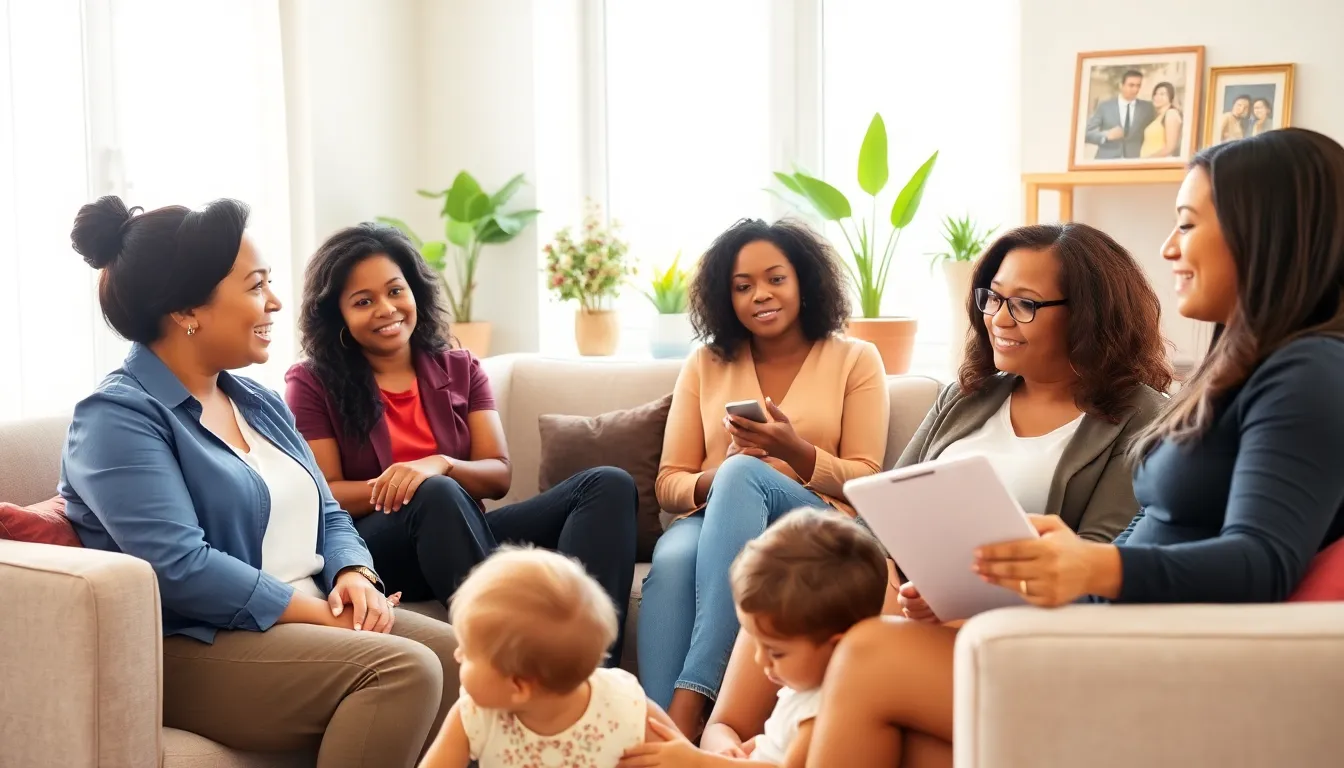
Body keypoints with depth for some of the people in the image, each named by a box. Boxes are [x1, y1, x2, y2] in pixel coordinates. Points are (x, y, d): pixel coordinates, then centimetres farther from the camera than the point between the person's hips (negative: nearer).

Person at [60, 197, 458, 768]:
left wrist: (355, 577, -6)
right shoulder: (118, 418, -10)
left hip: (309, 619, 8)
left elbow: (327, 514, 18)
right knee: (403, 670, -28)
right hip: (193, 650, -8)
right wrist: (323, 615, -19)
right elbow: (180, 566, -22)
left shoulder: (260, 403, 16)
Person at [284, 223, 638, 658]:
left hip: (464, 538, 5)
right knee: (437, 495, -39)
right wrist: (393, 486, -20)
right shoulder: (312, 385, 7)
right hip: (373, 551, -4)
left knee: (610, 486, -17)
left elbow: (499, 475, 8)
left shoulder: (460, 369, 18)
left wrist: (440, 466, -15)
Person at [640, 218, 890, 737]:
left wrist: (795, 451, -17)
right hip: (717, 523, 2)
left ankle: (690, 701, -44)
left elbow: (865, 481, 3)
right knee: (673, 557, -36)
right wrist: (711, 482, -13)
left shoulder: (855, 360, 10)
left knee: (744, 473, -36)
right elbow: (669, 483, 11)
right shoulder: (706, 365, 16)